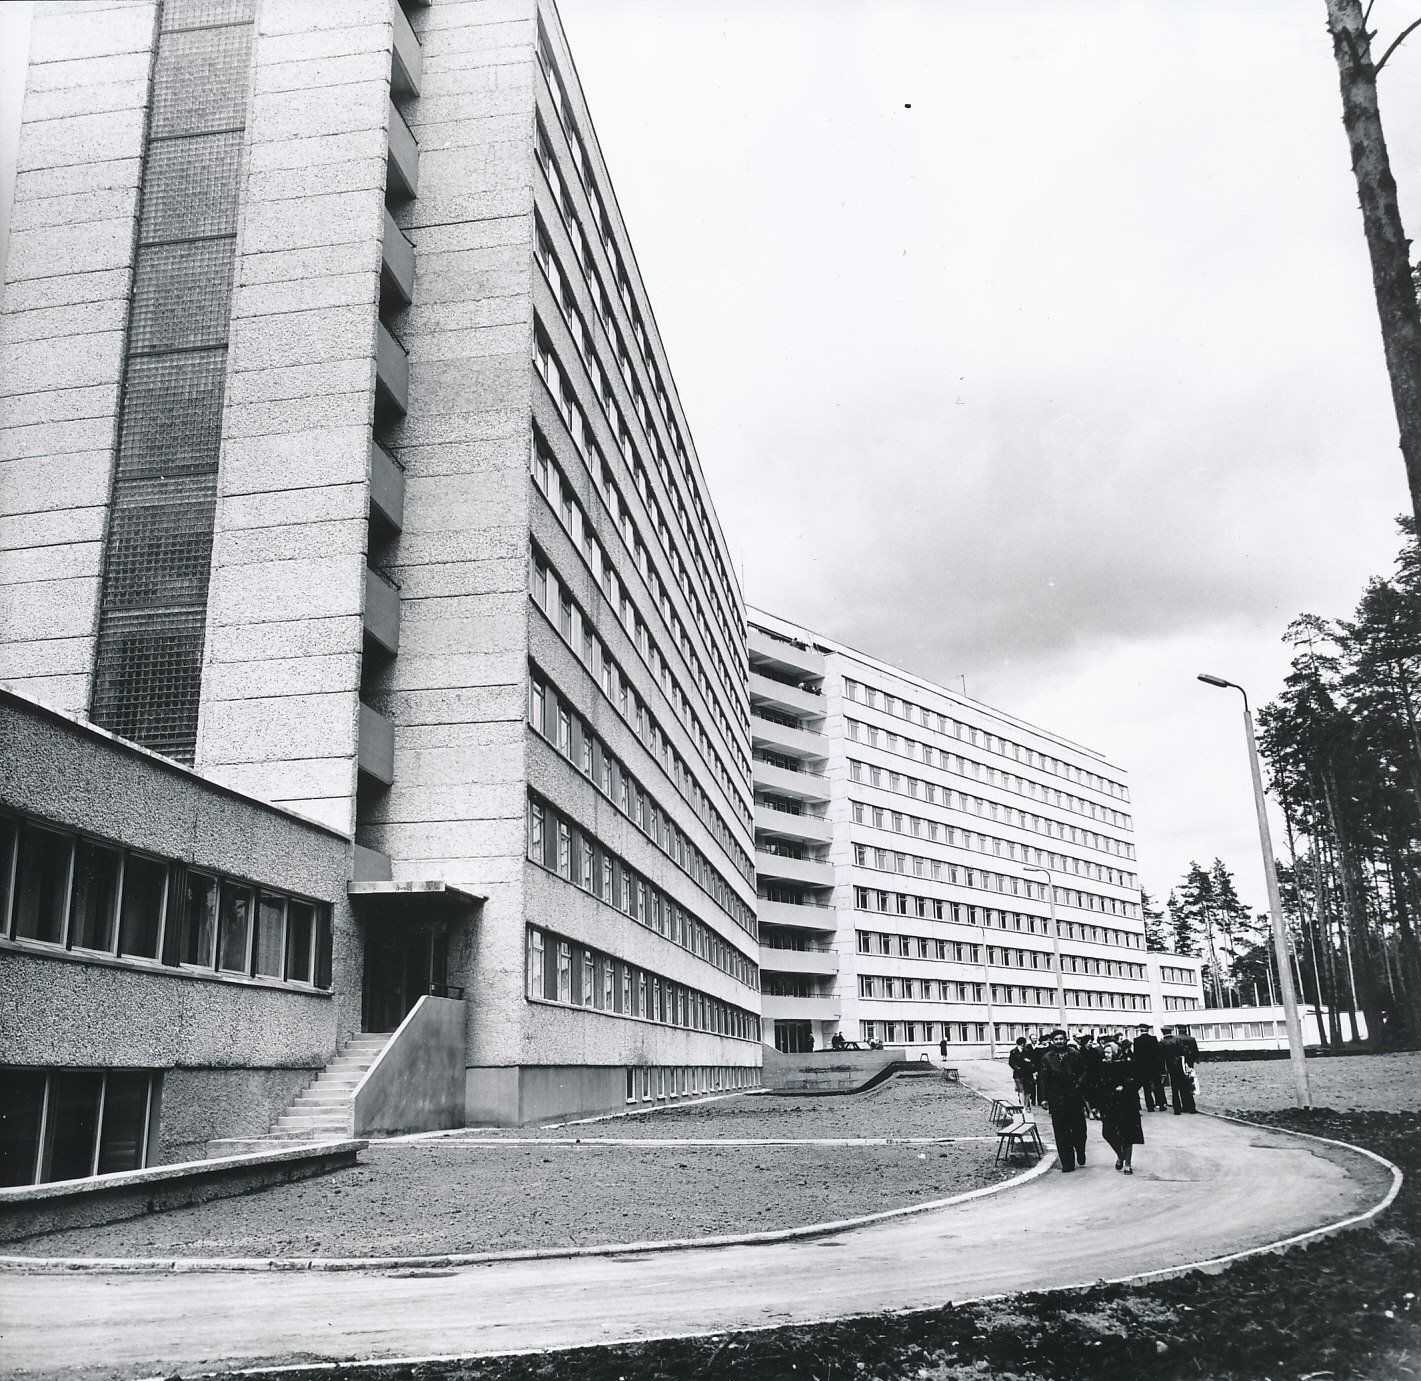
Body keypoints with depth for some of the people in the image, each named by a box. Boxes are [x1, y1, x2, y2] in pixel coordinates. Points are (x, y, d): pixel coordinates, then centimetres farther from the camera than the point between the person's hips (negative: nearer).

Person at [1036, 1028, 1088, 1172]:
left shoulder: (1075, 1054, 3)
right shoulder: (1047, 1058, 2)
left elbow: (1084, 1071, 8)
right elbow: (1043, 1079, 1)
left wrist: (1079, 1082, -10)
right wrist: (1044, 1098, -5)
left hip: (1075, 1099, 0)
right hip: (1057, 1100, 0)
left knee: (1079, 1129, 5)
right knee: (1061, 1134, 1)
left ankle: (1080, 1151, 35)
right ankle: (1067, 1164, 8)